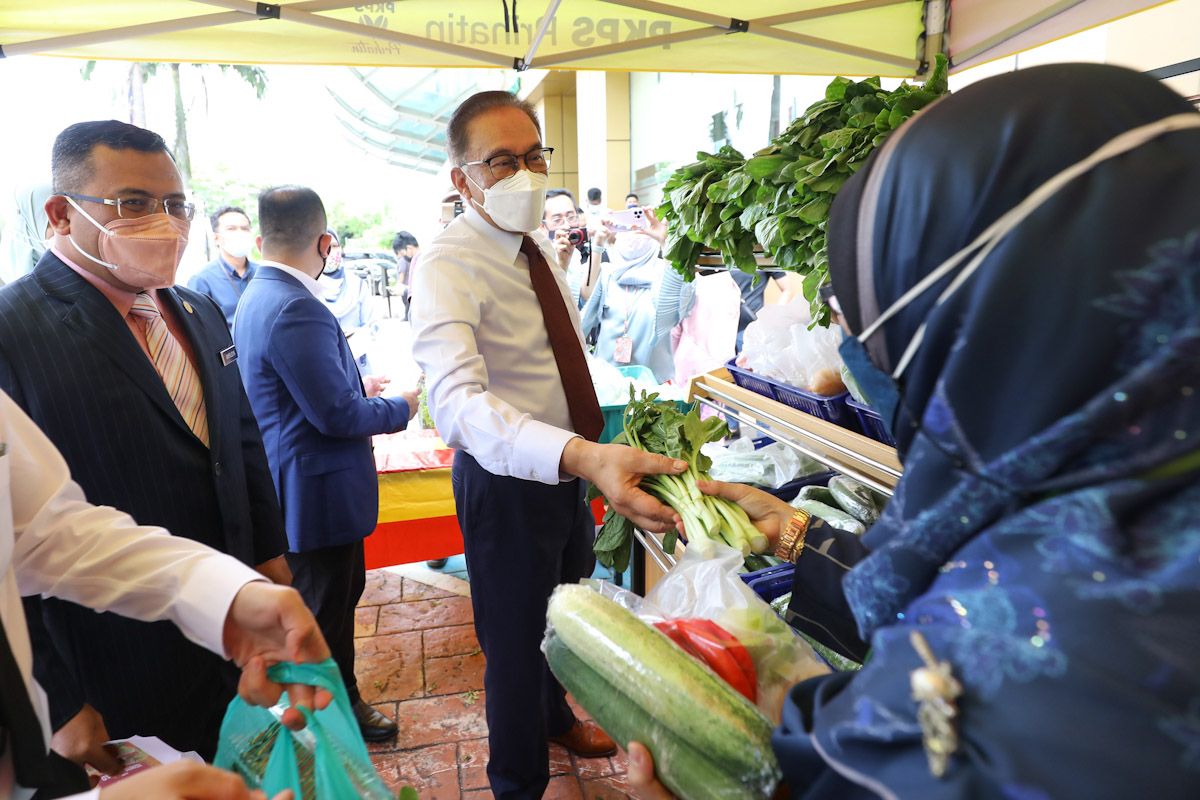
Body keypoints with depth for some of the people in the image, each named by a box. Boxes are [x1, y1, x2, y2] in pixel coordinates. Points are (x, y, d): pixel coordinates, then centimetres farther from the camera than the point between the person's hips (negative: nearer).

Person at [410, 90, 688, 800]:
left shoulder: (539, 247, 2)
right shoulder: (448, 268, -25)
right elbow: (459, 401, -43)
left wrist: (591, 455, 16)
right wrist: (587, 456, -58)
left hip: (570, 466, 8)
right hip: (507, 479, -8)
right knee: (518, 640, 12)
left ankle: (555, 716, 58)